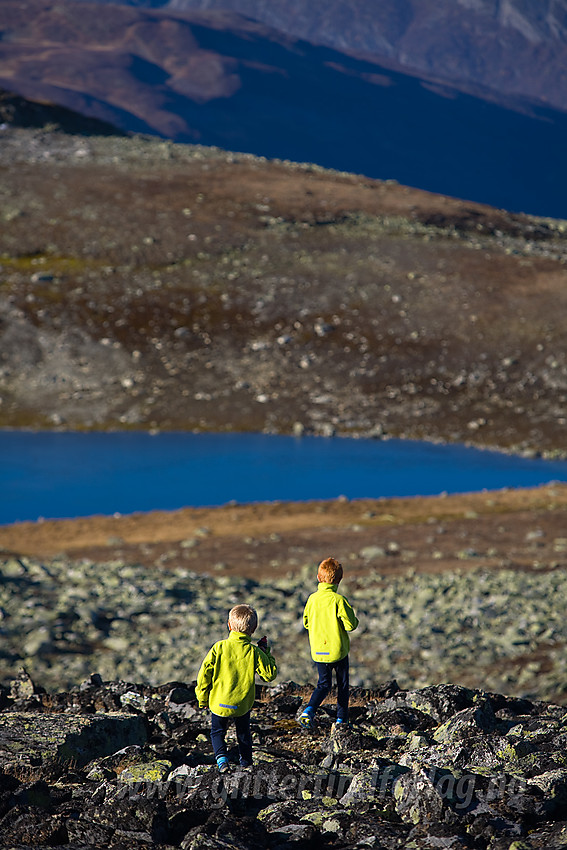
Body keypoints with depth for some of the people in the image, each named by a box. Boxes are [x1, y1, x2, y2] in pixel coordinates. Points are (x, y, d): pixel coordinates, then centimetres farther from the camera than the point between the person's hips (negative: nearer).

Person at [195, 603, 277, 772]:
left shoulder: (219, 648, -14)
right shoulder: (254, 652, -13)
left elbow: (204, 674, -10)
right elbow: (270, 674, -5)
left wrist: (202, 698, 3)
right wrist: (266, 653, 5)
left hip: (219, 702, -1)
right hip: (243, 704, 1)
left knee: (217, 731, 17)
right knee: (243, 732, 25)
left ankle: (221, 757, -5)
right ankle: (246, 760, 32)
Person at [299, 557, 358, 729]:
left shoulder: (312, 599, -3)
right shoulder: (339, 600, -17)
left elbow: (306, 623, 7)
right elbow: (350, 625, -17)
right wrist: (355, 619, 5)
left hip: (318, 650, 4)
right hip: (338, 650, -3)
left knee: (323, 684, 12)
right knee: (342, 684, 14)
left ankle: (309, 710, -11)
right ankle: (342, 718, 19)